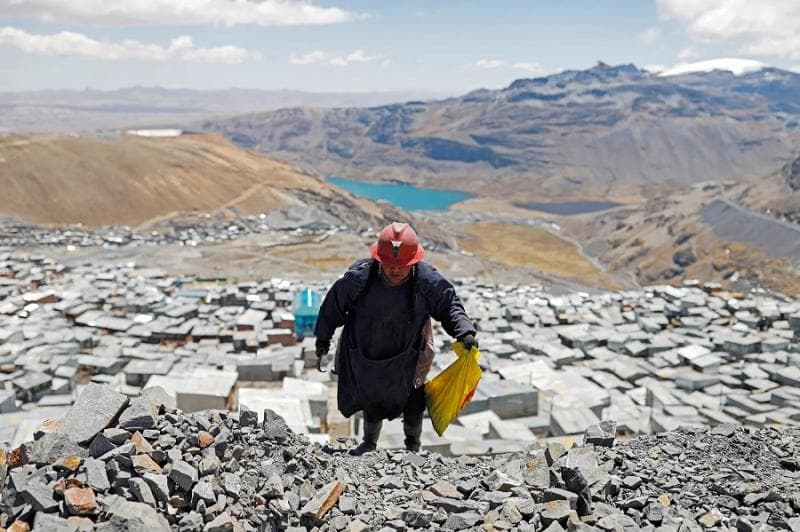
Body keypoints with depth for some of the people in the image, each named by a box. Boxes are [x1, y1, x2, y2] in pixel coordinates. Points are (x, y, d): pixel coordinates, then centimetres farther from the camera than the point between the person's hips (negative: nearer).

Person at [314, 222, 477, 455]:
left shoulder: (427, 281, -25)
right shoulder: (359, 277, -26)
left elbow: (449, 305, -8)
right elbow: (334, 304, -10)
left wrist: (465, 332, -25)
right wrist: (323, 339, 1)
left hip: (408, 358, 0)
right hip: (367, 356, 0)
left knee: (412, 402, 15)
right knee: (370, 399, 20)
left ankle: (413, 444, 44)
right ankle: (369, 443, 47)